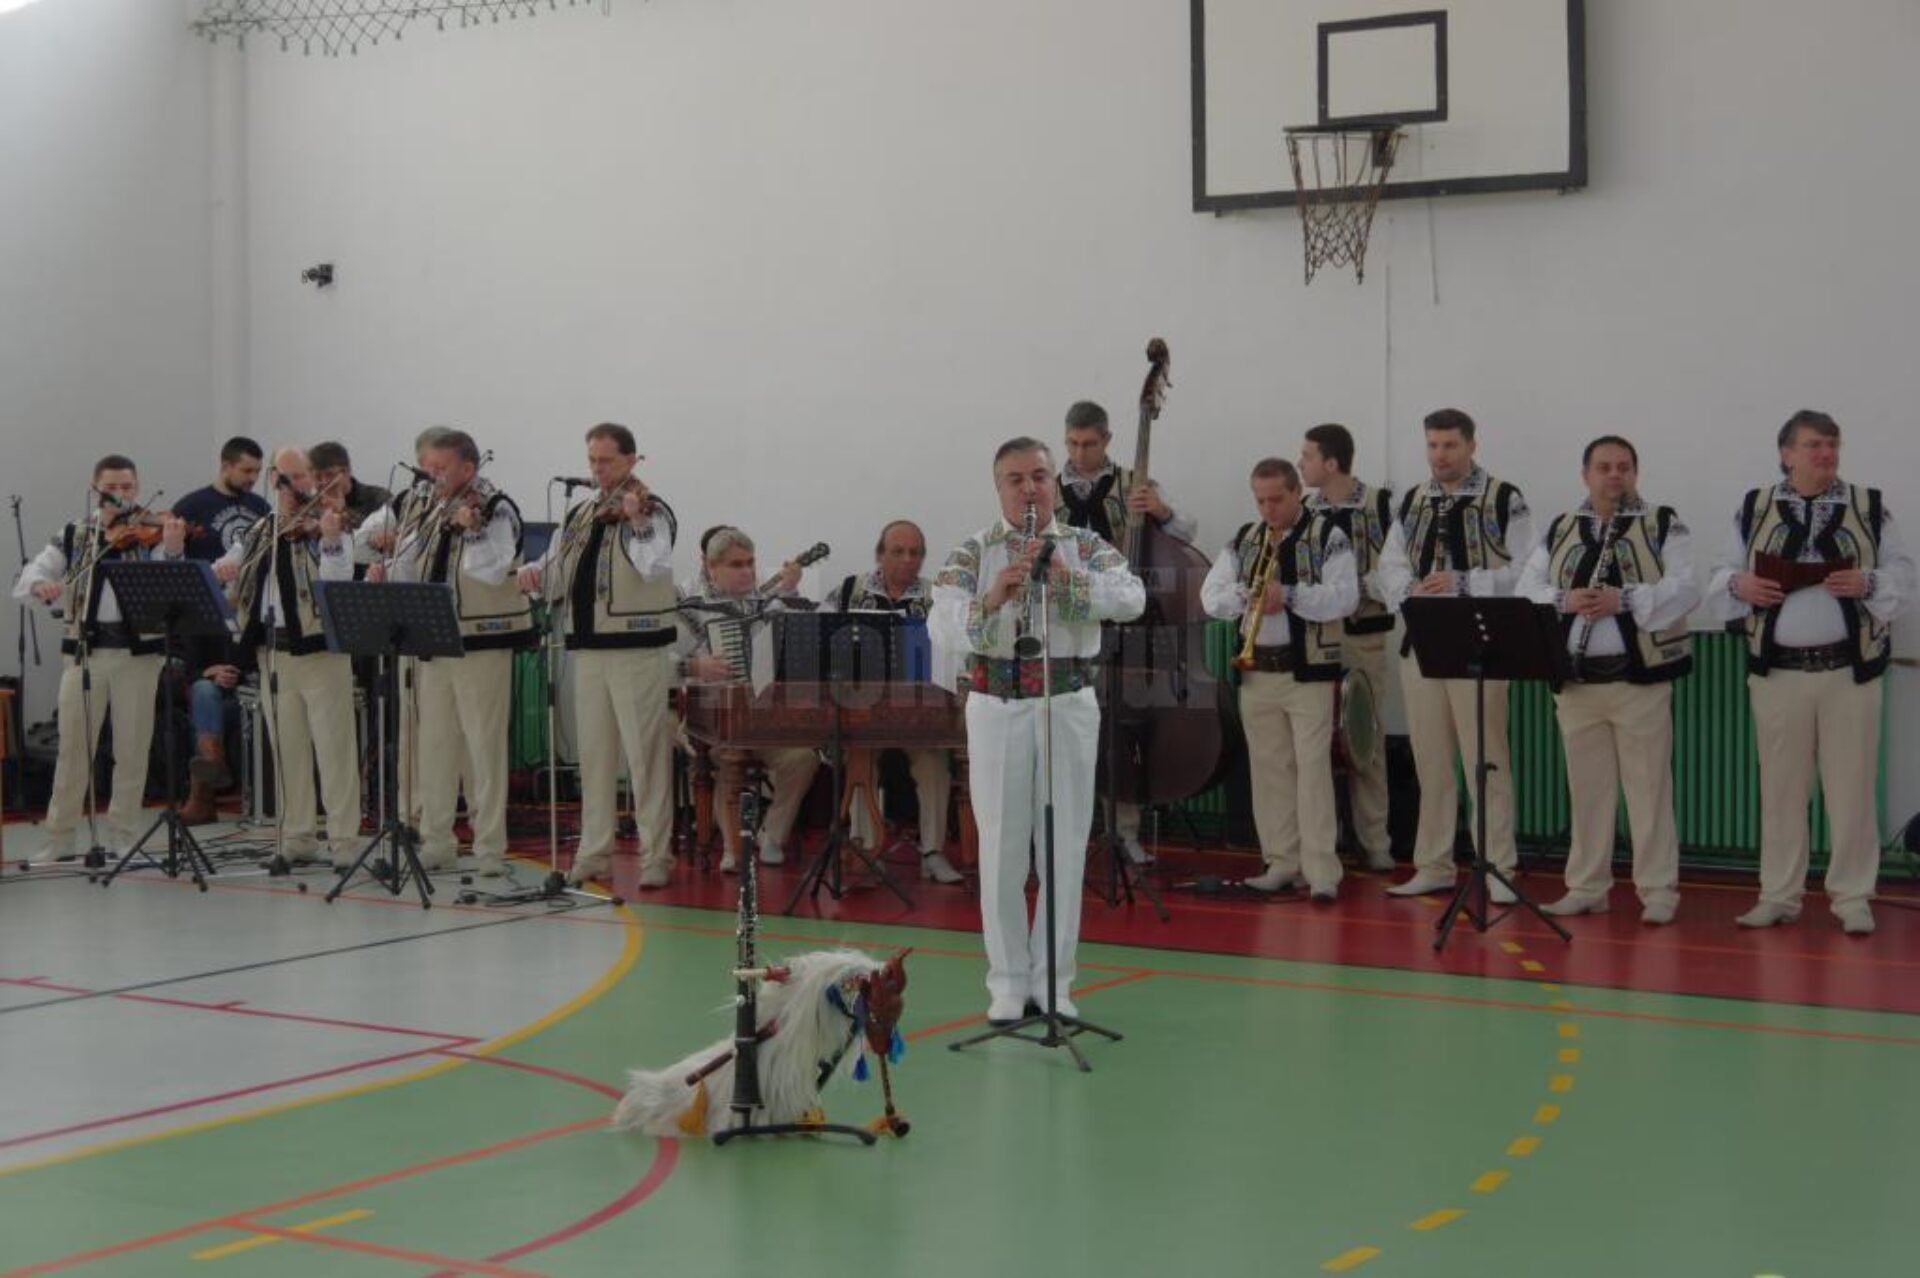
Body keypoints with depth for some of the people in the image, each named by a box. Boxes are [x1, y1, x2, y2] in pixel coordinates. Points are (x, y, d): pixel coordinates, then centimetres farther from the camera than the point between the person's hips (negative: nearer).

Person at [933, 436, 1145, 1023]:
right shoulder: (973, 552, 1)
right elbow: (942, 626, -14)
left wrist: (1067, 577, -28)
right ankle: (1008, 982, 15)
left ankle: (1054, 980, 16)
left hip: (1069, 706, 1)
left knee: (1066, 847, 5)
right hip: (997, 707, -1)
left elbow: (1132, 599, -13)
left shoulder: (1086, 546, 4)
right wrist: (991, 600, -33)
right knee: (1001, 849, 4)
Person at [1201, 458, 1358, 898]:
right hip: (1256, 672, 5)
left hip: (1309, 671, -5)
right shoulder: (1243, 540, 13)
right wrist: (1247, 596, -12)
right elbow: (1211, 596, 7)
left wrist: (1289, 594, -23)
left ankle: (1321, 870, -7)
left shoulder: (1328, 538, -3)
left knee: (1313, 767, -8)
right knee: (1269, 769, 8)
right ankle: (1282, 862, 16)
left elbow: (1344, 598, -14)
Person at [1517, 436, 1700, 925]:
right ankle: (1586, 887, 18)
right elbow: (1526, 590, 5)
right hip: (1576, 678, 4)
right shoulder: (1559, 531, 13)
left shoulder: (1664, 526, 1)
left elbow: (1686, 588, -11)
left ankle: (1658, 890, 6)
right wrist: (1565, 601, -15)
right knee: (1587, 787, 10)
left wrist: (1624, 599, -23)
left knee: (1649, 786, -1)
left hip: (1641, 676, -4)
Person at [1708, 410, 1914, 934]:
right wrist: (1739, 583, -12)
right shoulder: (1754, 509, 7)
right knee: (1781, 786, 6)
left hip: (1850, 667, -1)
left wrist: (1867, 582, -16)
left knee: (1850, 786, 1)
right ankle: (1779, 895, 15)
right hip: (1779, 669, 1)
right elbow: (1720, 576, 9)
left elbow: (1902, 574, 3)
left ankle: (1852, 897, 10)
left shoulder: (1871, 507, 4)